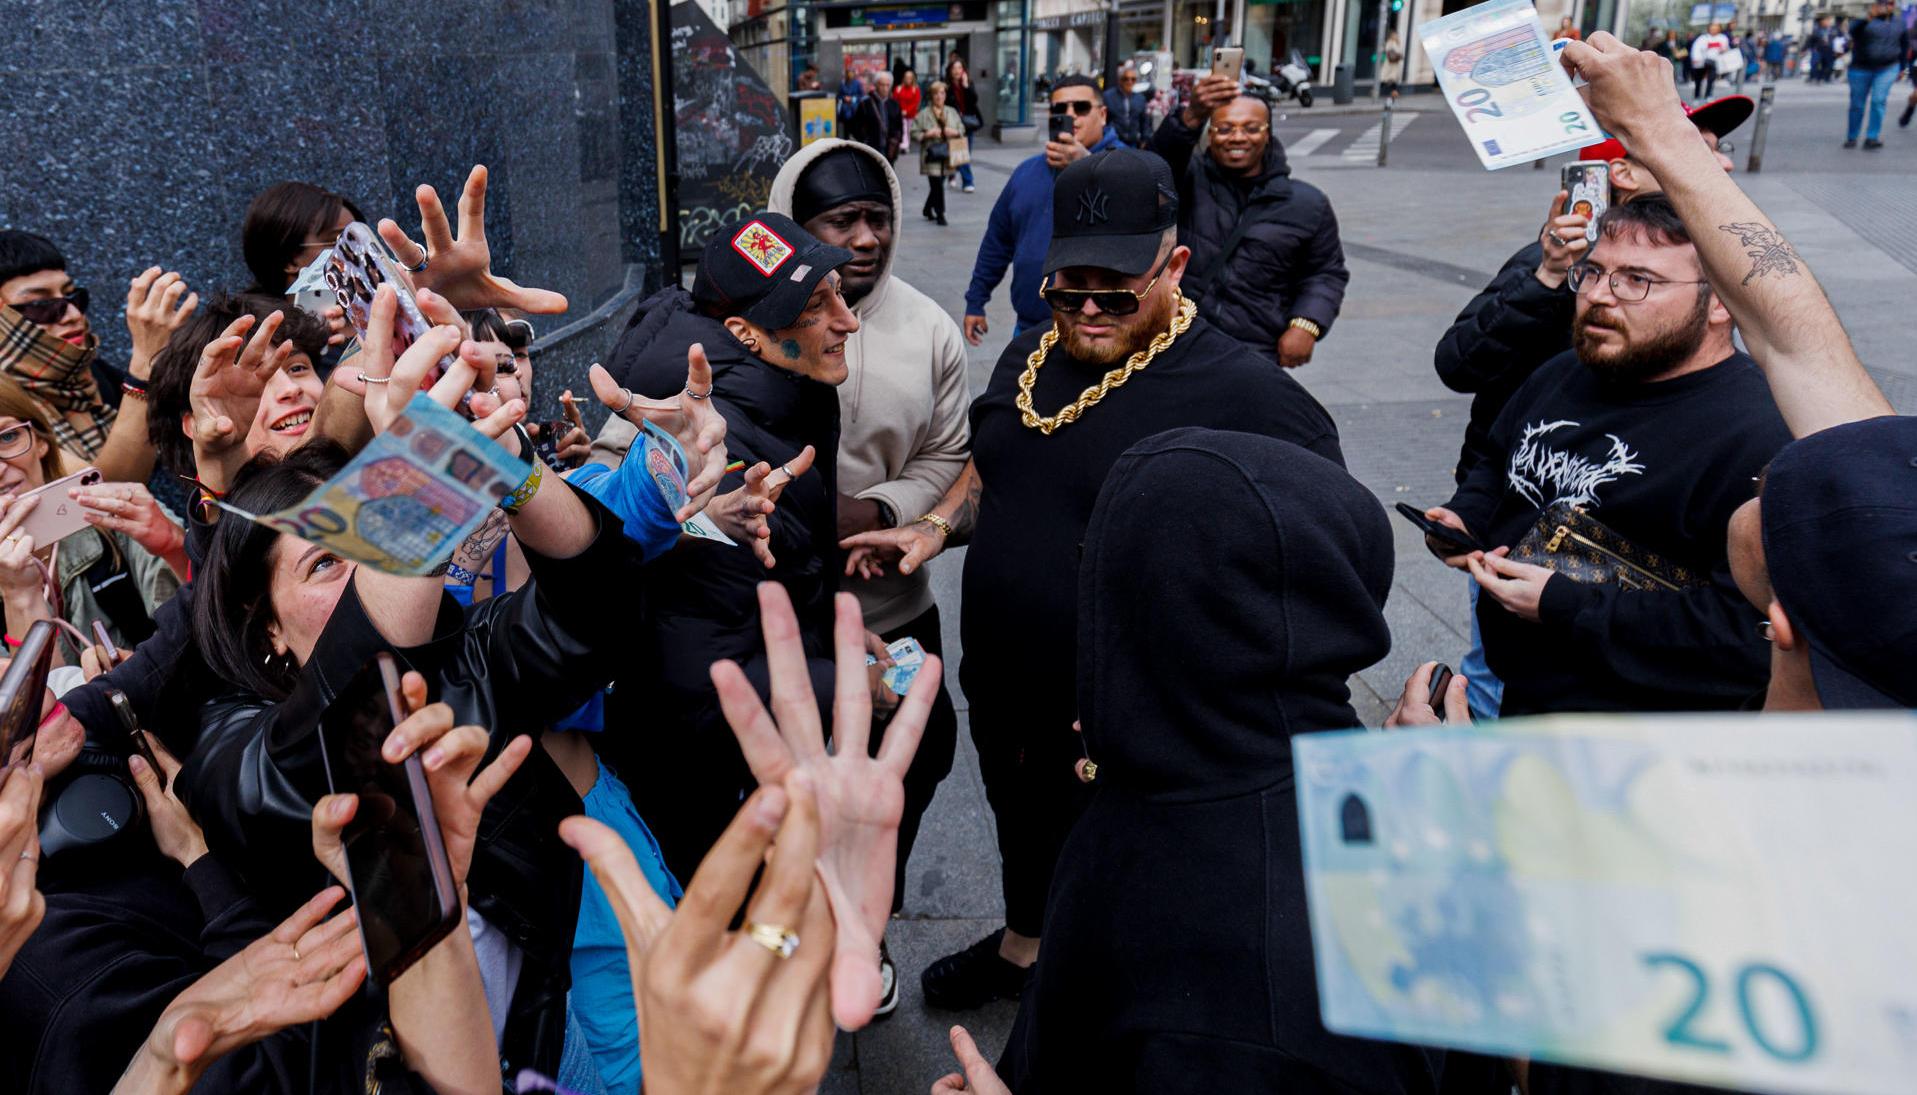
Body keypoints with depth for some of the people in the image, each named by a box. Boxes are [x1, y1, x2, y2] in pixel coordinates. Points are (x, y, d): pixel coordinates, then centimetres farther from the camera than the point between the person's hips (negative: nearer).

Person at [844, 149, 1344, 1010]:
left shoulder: (1245, 394, -22)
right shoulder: (1029, 357, 2)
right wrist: (939, 525, 1)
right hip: (1002, 698, 7)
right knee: (1022, 840, 32)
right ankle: (1021, 946, 60)